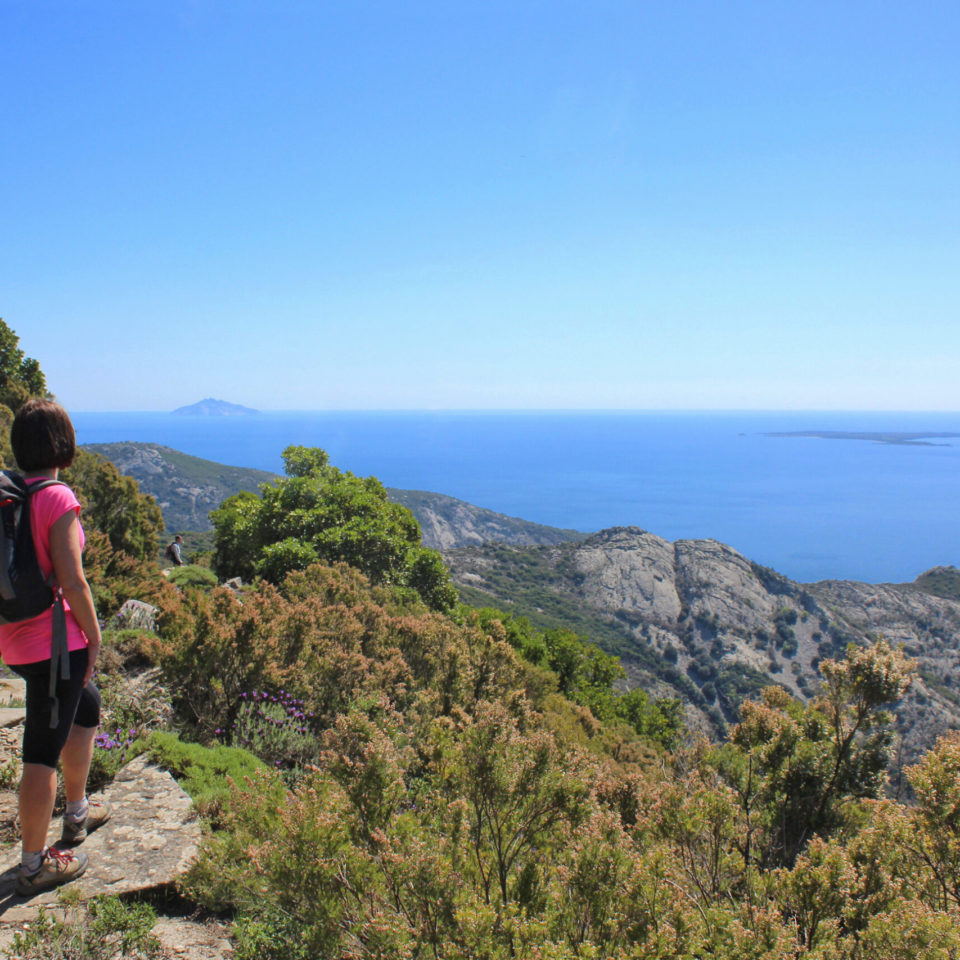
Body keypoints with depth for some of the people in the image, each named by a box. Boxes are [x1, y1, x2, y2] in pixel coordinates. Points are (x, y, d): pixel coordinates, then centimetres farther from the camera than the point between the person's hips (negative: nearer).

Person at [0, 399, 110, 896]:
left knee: (86, 707, 27)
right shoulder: (58, 499, -19)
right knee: (44, 752, 3)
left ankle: (77, 812, 42)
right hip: (54, 642, -9)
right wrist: (94, 635, -7)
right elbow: (72, 581, -21)